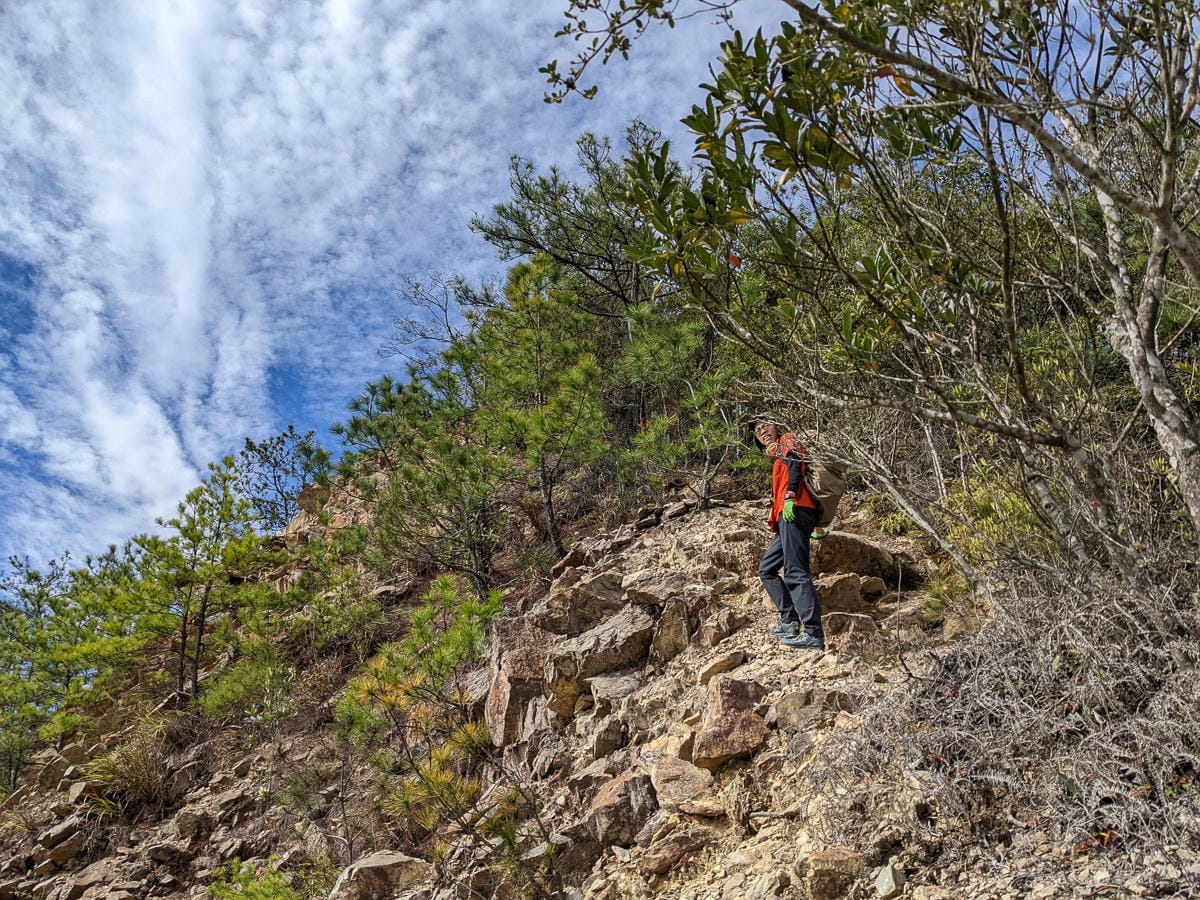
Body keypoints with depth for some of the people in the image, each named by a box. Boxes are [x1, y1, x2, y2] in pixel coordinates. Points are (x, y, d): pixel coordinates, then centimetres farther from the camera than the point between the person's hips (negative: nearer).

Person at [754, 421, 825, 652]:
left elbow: (795, 464, -10)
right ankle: (789, 622, 8)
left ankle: (813, 634, -25)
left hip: (795, 511, -10)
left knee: (795, 572, -19)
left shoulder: (787, 440, 10)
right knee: (767, 570, 14)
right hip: (786, 519, 10)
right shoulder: (777, 459, 34)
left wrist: (789, 496, -23)